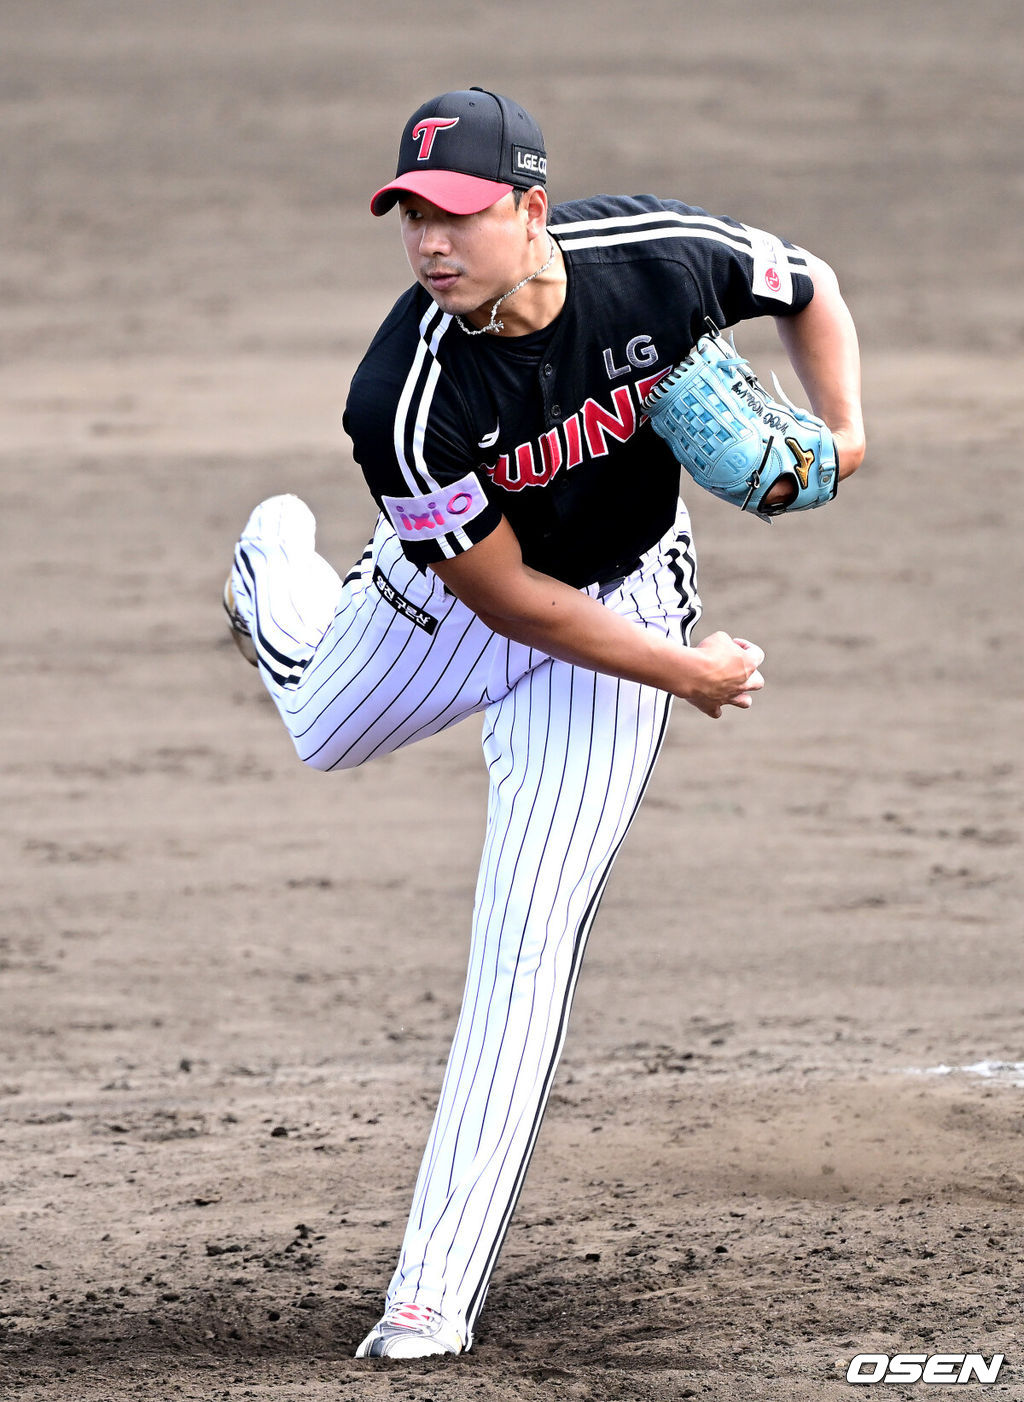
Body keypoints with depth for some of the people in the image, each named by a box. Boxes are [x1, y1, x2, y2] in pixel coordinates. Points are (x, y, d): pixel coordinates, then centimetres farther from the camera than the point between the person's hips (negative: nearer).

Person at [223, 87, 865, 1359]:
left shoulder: (657, 257, -29)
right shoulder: (404, 401, -34)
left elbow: (808, 287, -6)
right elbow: (504, 593, -25)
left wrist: (841, 430, -22)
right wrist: (685, 673, -21)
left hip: (623, 595, 0)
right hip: (454, 597, 0)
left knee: (528, 945, -9)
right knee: (322, 731, 31)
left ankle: (438, 1287, -8)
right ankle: (281, 574, 67)